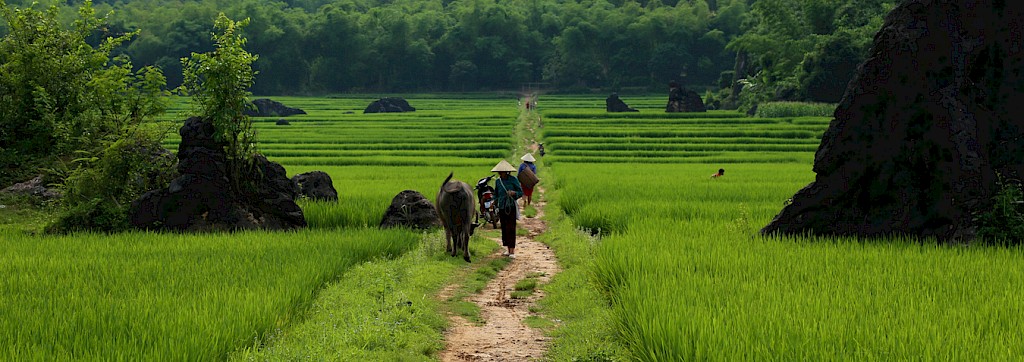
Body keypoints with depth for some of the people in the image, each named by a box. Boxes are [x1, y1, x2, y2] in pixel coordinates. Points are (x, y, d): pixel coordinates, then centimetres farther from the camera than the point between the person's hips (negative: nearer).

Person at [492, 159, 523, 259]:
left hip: (511, 207, -5)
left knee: (511, 228, -10)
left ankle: (512, 251, -11)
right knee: (504, 228, 6)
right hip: (502, 207, 5)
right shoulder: (498, 181, 9)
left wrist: (513, 193, -22)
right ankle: (508, 250, 15)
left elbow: (521, 192, -3)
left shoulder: (513, 180, -5)